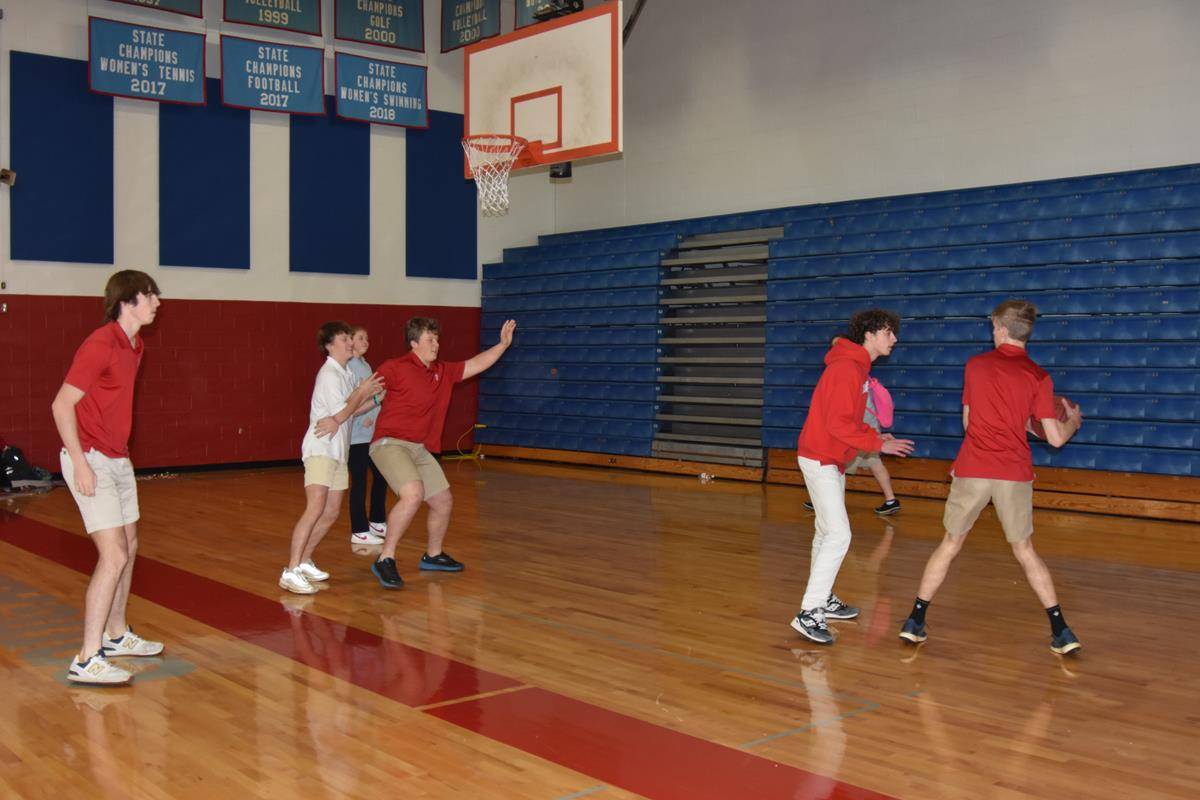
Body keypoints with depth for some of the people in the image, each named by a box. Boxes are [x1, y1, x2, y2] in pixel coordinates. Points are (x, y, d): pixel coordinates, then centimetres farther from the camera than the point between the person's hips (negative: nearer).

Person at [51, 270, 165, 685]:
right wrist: (80, 463, -22)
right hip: (92, 462, -10)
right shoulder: (101, 345, -18)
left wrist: (120, 452, 17)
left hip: (118, 460, 10)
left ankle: (117, 635, 33)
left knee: (129, 548, 17)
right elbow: (62, 405, -20)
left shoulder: (134, 346, 10)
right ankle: (88, 660, -9)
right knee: (114, 556, -13)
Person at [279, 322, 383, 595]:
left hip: (338, 451, 10)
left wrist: (375, 398, 4)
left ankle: (304, 561, 22)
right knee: (315, 509, -19)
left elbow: (353, 408, 17)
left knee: (331, 513, 11)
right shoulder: (330, 374, -12)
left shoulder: (347, 374, 16)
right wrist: (362, 392, -6)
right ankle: (291, 572, -22)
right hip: (320, 449, -10)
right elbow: (341, 413, -18)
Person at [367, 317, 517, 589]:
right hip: (390, 443, -8)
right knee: (413, 494, -30)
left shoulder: (443, 372, 13)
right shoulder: (395, 368, -9)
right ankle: (385, 560, -20)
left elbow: (474, 365, 22)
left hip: (421, 449, 8)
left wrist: (503, 344, 16)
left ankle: (433, 555, 38)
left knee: (443, 502, 14)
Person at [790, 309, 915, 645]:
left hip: (831, 460, 11)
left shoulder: (858, 366, 12)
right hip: (820, 459, -11)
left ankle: (822, 600, 29)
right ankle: (809, 614, -14)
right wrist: (878, 444, -18)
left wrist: (875, 436, 4)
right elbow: (838, 423, -24)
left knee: (827, 531, 17)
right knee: (839, 535, -14)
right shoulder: (847, 368, -20)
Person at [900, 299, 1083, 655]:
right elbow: (1056, 438, -2)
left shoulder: (975, 365, 4)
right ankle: (1061, 631, 12)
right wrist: (1073, 421, 20)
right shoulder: (1038, 376, -2)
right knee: (1025, 551, 14)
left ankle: (914, 622, 11)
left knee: (950, 545, 12)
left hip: (971, 470, 0)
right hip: (1014, 475, 0)